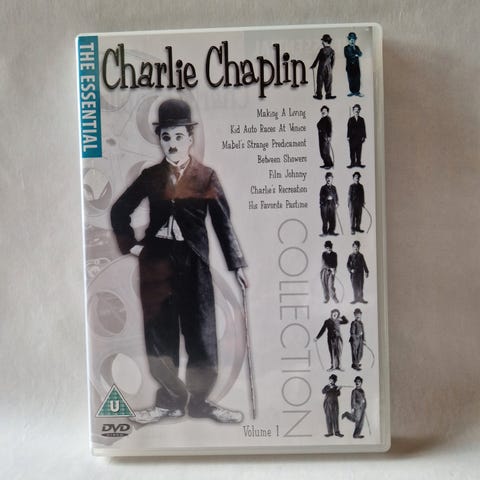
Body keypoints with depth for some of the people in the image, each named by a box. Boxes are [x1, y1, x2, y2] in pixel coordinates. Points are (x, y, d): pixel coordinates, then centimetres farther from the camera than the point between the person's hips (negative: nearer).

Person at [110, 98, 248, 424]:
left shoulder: (206, 177, -1)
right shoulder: (150, 176, 5)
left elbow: (223, 223, -2)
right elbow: (119, 211, 16)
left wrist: (237, 264, -6)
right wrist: (131, 245, 5)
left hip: (194, 265, -2)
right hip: (157, 265, 3)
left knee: (201, 336, 2)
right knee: (159, 337, 8)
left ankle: (199, 401, 22)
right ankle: (171, 400, 26)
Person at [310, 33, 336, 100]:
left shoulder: (322, 50, -13)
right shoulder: (332, 51, 3)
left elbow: (317, 59, -7)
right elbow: (333, 61, 8)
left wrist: (313, 66, 5)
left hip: (321, 68, -5)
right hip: (328, 69, 5)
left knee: (320, 82, 3)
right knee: (328, 82, 9)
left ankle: (319, 95, 6)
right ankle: (328, 95, 10)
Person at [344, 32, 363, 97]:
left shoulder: (356, 47, 13)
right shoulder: (346, 48, 4)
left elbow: (360, 54, -1)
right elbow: (347, 55, -10)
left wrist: (354, 49, -10)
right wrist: (355, 55, -5)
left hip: (356, 66, 2)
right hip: (350, 66, -2)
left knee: (357, 79, -2)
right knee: (351, 80, -1)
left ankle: (357, 91, 2)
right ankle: (352, 91, 7)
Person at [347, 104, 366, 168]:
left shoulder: (361, 119, 9)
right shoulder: (350, 119, 6)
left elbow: (363, 128, 7)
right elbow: (348, 128, 2)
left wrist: (364, 137, 0)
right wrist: (348, 136, -5)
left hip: (359, 137, 1)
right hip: (352, 137, -1)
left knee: (359, 150, 1)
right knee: (352, 150, -2)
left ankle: (358, 163, 5)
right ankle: (352, 163, 3)